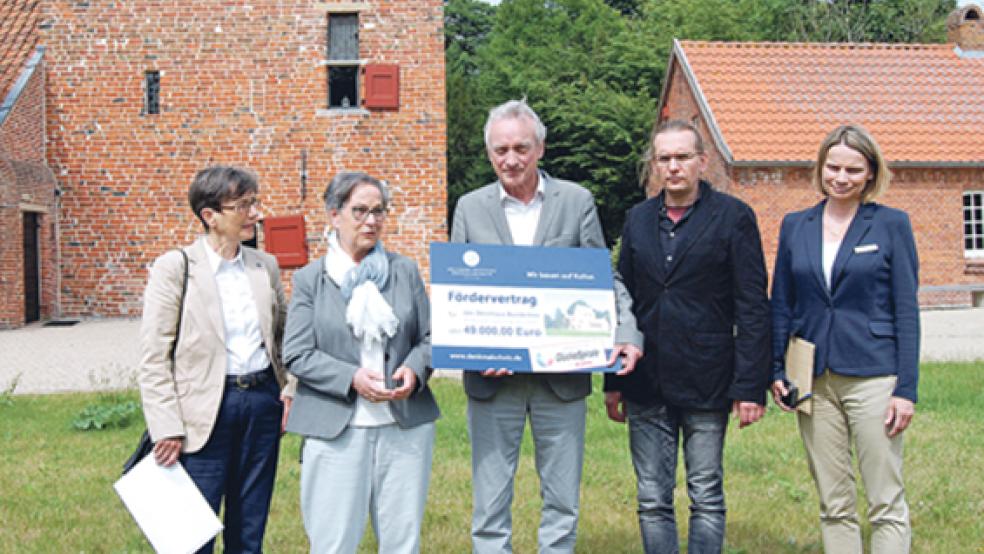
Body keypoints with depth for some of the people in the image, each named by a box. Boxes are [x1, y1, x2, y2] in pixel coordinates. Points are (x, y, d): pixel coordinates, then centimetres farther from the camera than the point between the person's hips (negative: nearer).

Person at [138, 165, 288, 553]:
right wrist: (166, 429, -12)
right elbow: (153, 357, -8)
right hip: (206, 409, -4)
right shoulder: (174, 267, -7)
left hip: (263, 403, 5)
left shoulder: (266, 266, 8)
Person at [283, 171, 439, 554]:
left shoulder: (405, 271, 10)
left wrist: (415, 370, -11)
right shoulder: (310, 279, 3)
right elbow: (296, 356, -3)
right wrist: (352, 378, -16)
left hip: (405, 425, 3)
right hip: (335, 430, -2)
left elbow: (429, 338, 11)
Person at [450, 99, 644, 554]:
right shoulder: (470, 208, 7)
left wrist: (626, 332, -15)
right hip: (492, 377, 0)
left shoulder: (577, 201, 4)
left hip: (561, 376, 0)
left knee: (562, 502, 10)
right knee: (490, 504, 6)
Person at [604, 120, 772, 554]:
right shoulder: (638, 219, 11)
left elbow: (753, 307, -4)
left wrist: (750, 386, -10)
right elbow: (623, 302, 13)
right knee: (652, 501, 9)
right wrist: (613, 381, 9)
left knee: (706, 498, 7)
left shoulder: (733, 216, -2)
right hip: (646, 385, 4)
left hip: (707, 383, -3)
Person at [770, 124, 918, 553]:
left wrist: (906, 388, -7)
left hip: (873, 375, -3)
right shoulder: (795, 225, 9)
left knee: (887, 505, 0)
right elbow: (781, 305, 12)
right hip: (815, 380, 3)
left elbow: (906, 310, -2)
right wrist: (777, 370, 3)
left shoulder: (891, 224, 0)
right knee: (834, 506, 9)